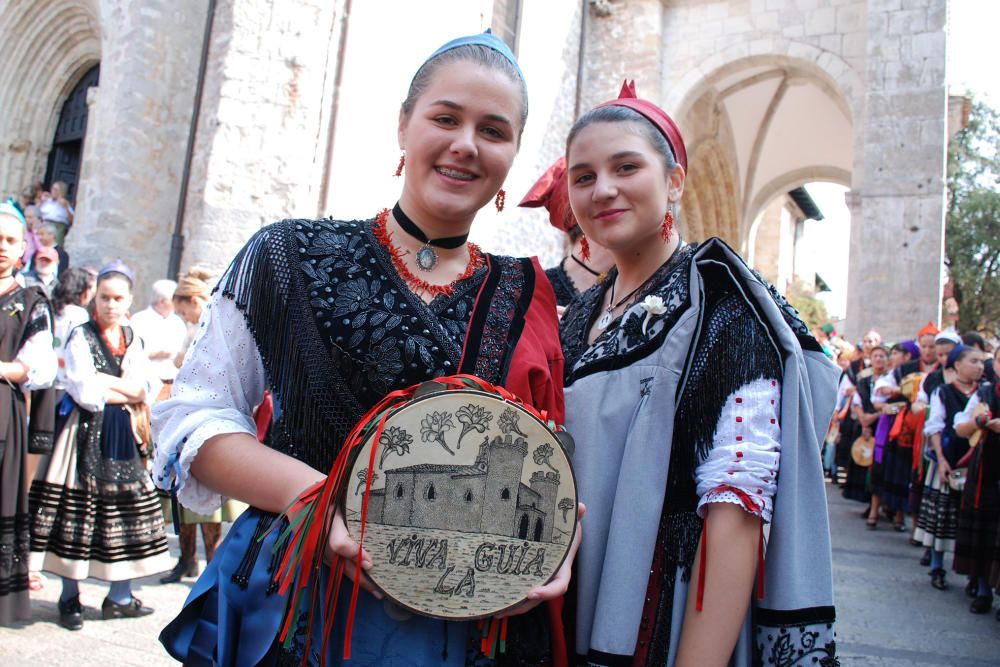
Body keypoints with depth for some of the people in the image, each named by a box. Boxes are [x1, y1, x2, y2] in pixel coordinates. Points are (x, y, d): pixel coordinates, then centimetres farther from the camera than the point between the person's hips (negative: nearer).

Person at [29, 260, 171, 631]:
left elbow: (143, 391, 2)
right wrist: (125, 392, -7)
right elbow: (84, 392, -14)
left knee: (125, 506, 4)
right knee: (78, 509, -3)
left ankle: (120, 597, 12)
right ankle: (70, 597, 11)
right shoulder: (81, 336, -3)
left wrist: (105, 384, -11)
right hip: (85, 432, -4)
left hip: (121, 434, 5)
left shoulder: (132, 340, 12)